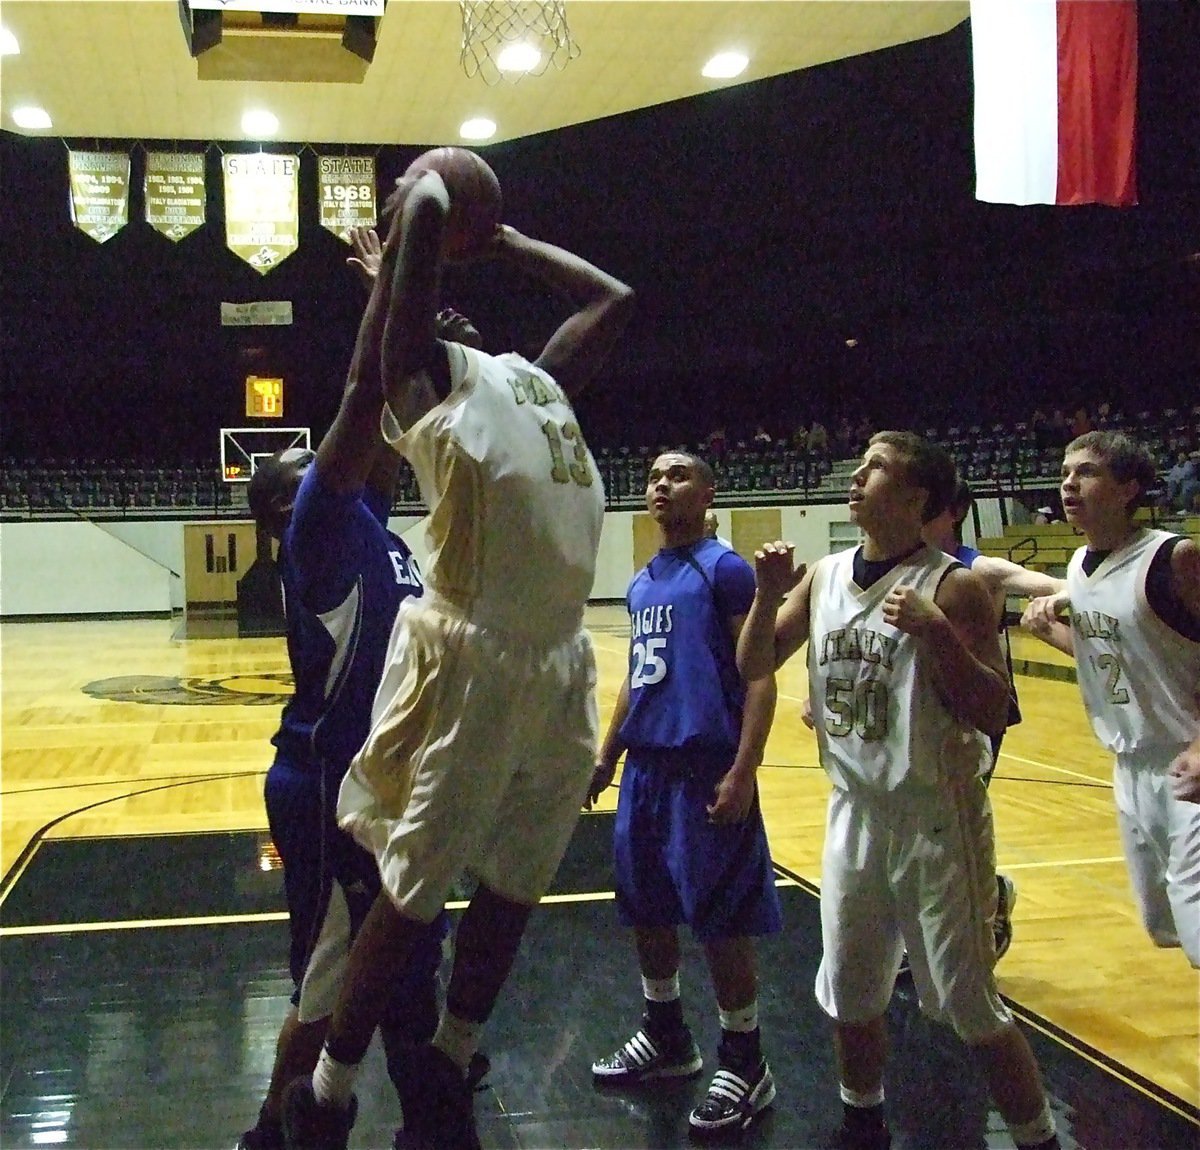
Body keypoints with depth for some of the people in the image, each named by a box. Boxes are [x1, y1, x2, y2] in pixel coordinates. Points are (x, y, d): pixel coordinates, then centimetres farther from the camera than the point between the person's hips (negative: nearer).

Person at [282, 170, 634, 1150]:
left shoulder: (534, 378, 23)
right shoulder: (420, 371, 3)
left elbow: (615, 297, 34)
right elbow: (424, 211, -9)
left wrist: (495, 236, 34)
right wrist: (425, 187, 14)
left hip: (562, 664, 7)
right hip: (471, 659, -7)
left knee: (515, 882, 14)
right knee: (415, 884, 2)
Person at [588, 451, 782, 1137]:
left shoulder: (725, 568, -8)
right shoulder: (643, 582, 16)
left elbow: (760, 674, -13)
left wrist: (743, 771, -21)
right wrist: (608, 757, 22)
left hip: (706, 768, -8)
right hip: (646, 766, 8)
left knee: (721, 919, -2)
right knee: (646, 907, 15)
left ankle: (746, 1067, 12)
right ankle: (667, 1038, 32)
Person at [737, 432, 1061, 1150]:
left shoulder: (952, 587, -14)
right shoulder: (825, 578, 4)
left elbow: (994, 717, -17)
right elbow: (755, 667, 9)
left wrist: (936, 633, -29)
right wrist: (768, 596, -7)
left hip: (935, 818, -6)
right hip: (854, 811, 6)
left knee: (971, 1006, 1)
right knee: (850, 992, 17)